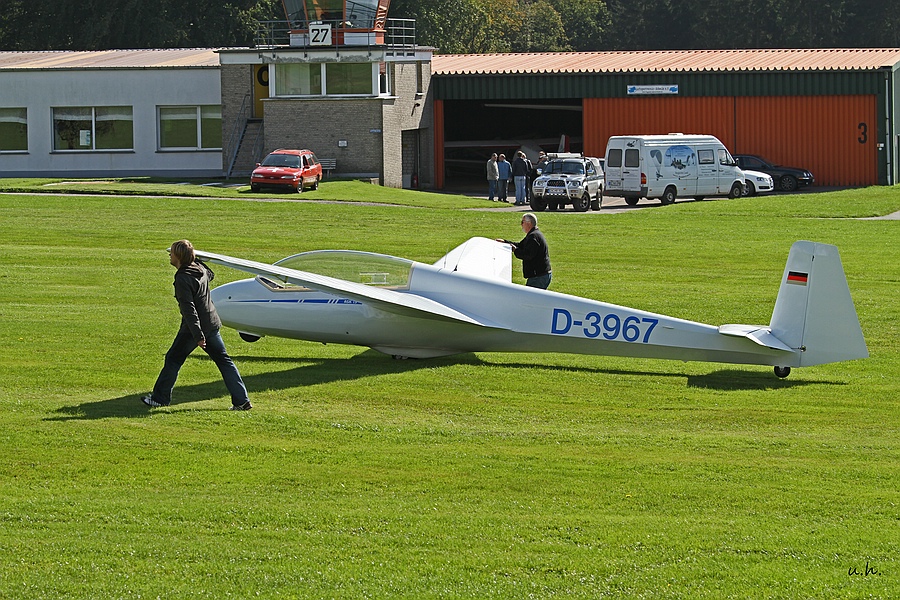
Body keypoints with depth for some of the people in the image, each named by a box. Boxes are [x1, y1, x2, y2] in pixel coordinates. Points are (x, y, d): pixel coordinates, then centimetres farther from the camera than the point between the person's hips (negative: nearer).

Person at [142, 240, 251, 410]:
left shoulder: (182, 279, -19)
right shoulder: (200, 269, 6)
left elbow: (189, 309, -24)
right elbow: (210, 275, 34)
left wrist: (198, 336, -28)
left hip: (194, 327, -8)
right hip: (212, 324, 8)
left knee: (173, 359, 7)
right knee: (223, 360, 9)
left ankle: (160, 398, 16)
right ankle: (242, 400, 5)